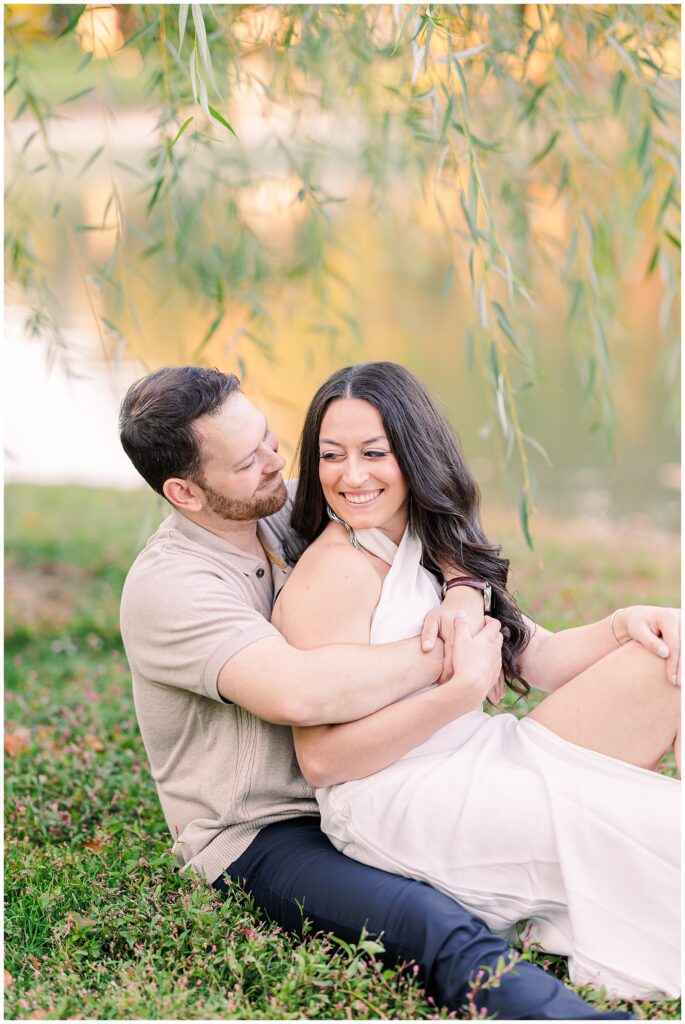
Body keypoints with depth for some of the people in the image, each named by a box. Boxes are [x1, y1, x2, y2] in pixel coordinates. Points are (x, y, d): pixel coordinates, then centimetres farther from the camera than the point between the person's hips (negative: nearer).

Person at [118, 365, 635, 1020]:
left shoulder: (286, 510, 2)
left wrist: (465, 594, -17)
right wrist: (447, 654, -25)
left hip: (344, 798, 9)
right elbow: (296, 692, -36)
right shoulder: (166, 587, -20)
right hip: (255, 840, -9)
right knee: (437, 929, -34)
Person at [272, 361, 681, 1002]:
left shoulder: (432, 546, 15)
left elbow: (538, 658, 11)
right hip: (398, 802, -9)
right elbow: (320, 760, -18)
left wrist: (625, 625, -7)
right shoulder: (335, 572, -12)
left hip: (483, 765, 9)